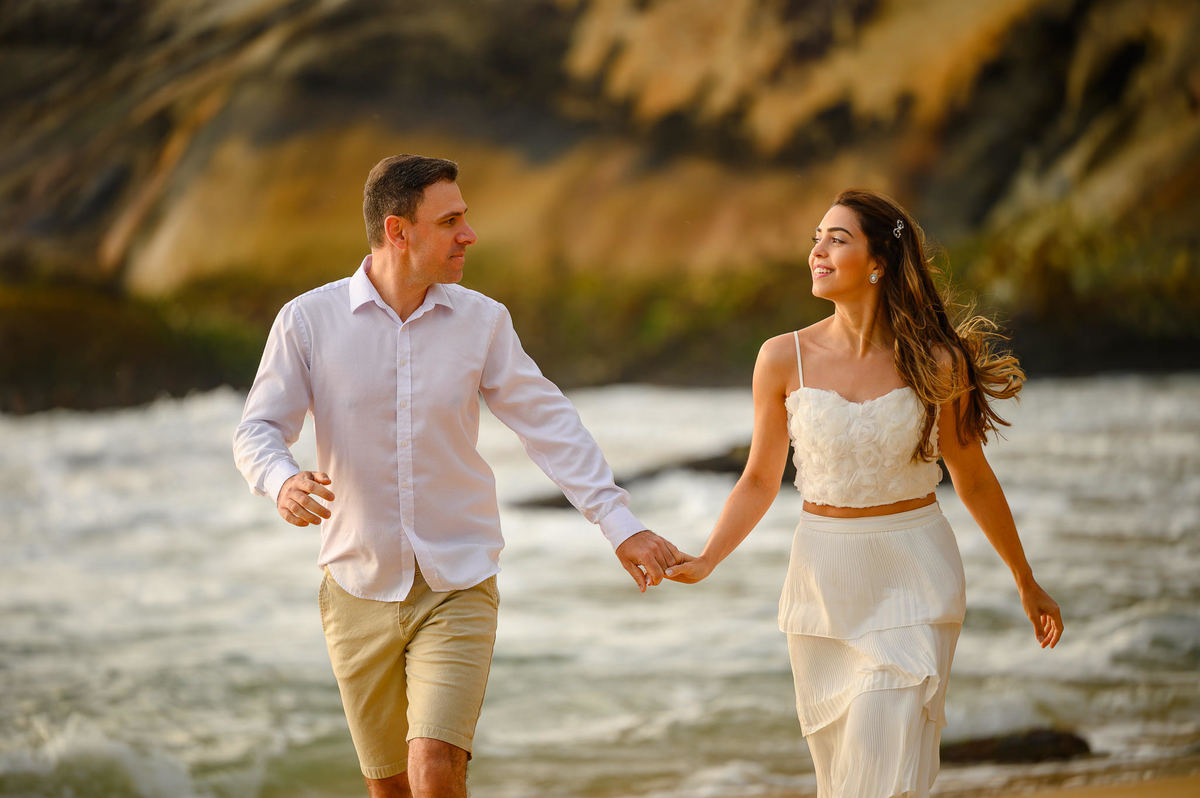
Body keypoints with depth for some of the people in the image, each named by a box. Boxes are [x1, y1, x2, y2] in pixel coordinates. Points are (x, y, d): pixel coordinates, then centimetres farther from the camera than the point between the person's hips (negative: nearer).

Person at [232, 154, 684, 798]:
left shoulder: (482, 322, -2)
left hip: (457, 590, -1)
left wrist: (621, 526, -10)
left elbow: (550, 427, -2)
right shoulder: (309, 320, -5)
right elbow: (257, 431, -5)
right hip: (359, 592, 1)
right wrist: (282, 481, -28)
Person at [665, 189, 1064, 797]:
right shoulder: (784, 360, -3)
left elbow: (973, 480, 5)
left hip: (913, 581, -2)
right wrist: (704, 562, -7)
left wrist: (1026, 583, 14)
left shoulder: (934, 362, -7)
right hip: (824, 581, 2)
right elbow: (760, 481, 6)